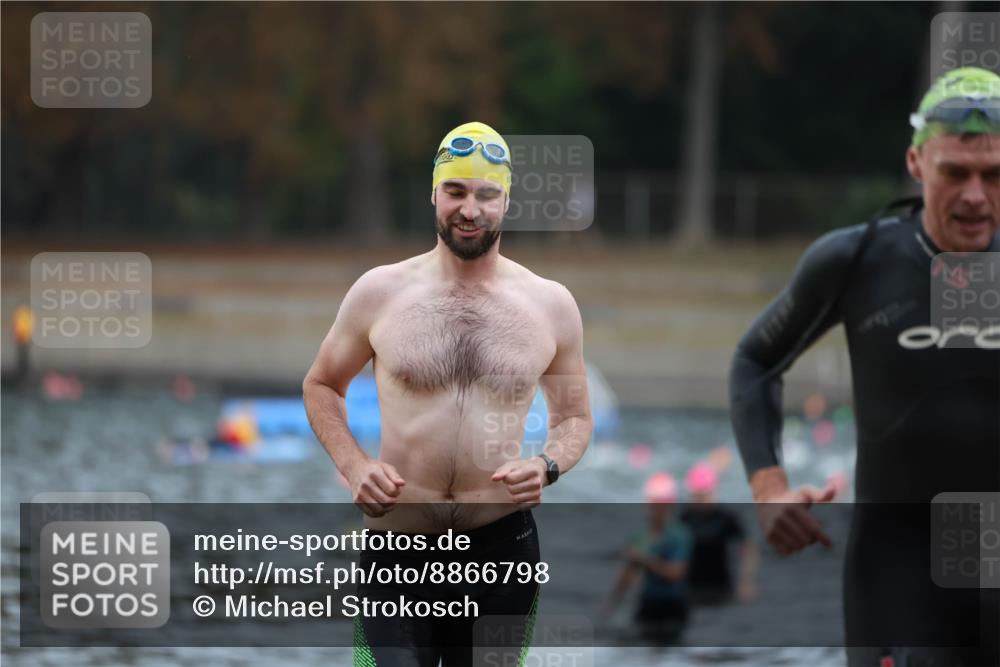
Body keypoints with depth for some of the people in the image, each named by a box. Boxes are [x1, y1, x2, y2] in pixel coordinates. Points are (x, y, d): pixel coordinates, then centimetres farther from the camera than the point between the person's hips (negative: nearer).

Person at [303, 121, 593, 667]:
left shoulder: (551, 305, 4)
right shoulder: (379, 292, 1)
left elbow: (574, 417, 15)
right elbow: (321, 385, 13)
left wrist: (547, 467, -7)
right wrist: (353, 466, -4)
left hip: (502, 545, 1)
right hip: (395, 546, -1)